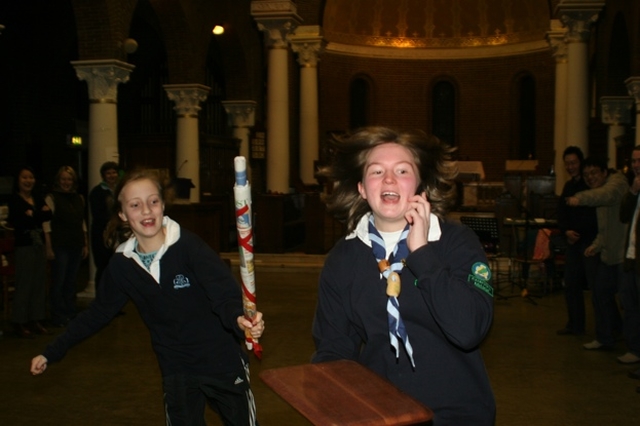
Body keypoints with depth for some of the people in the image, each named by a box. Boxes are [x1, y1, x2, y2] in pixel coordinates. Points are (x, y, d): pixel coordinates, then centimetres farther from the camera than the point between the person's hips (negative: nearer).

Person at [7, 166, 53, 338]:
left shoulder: (38, 198, 12)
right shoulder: (14, 200, -5)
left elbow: (48, 214, -1)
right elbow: (18, 220, -17)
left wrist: (32, 215, -12)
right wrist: (39, 214, -11)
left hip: (39, 244, 6)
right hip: (24, 246, -6)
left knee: (39, 284, 7)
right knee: (24, 284, -2)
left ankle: (36, 320, 16)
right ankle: (20, 323, 7)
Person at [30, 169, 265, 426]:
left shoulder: (189, 246, -19)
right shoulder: (121, 264, -6)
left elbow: (225, 293, -27)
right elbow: (98, 312, 8)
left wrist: (239, 319, -49)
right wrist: (52, 352, 7)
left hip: (222, 364, -3)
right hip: (176, 372, 3)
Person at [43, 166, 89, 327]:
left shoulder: (79, 199, 11)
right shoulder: (52, 198, -5)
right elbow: (47, 225, -10)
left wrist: (85, 244, 12)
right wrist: (49, 248, -15)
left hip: (76, 246, 5)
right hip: (60, 246, -5)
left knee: (71, 282, 11)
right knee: (59, 281, -1)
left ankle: (70, 314, 20)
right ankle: (58, 317, 8)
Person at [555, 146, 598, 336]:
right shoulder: (569, 186, 16)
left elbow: (593, 215, -14)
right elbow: (562, 213, 16)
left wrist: (577, 233, -15)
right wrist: (566, 231, -2)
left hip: (591, 241, -8)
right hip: (573, 242, 8)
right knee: (571, 284, 11)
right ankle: (575, 325, 22)